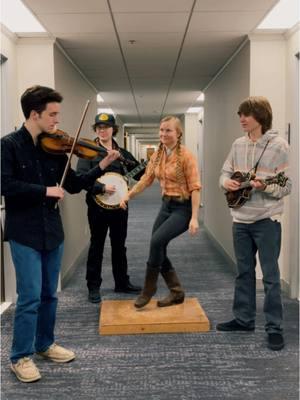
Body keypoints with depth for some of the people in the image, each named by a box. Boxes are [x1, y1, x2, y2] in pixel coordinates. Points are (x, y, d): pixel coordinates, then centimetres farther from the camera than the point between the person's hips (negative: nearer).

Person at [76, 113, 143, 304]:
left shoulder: (122, 153, 9)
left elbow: (140, 174, 9)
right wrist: (102, 187, -26)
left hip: (119, 206, 5)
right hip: (98, 206, -4)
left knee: (119, 245, 14)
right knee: (97, 246, 4)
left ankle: (122, 282, 27)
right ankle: (94, 287, 15)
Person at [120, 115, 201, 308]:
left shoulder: (186, 155, -14)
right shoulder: (157, 155, 6)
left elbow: (195, 188, -16)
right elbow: (146, 179, 12)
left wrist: (194, 218, -21)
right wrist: (128, 195, 0)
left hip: (183, 208, -7)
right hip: (166, 205, 8)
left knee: (157, 241, -22)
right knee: (158, 249, 5)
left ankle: (149, 289, -3)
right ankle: (177, 292, 21)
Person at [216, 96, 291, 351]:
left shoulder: (278, 145, -10)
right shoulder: (238, 144, 8)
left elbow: (286, 186, -10)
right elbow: (226, 172, 15)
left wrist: (264, 186, -28)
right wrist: (226, 182, -8)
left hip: (267, 219, -6)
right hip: (241, 218, 6)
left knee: (270, 275, 1)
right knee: (244, 272, 15)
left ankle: (275, 327, 11)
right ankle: (244, 318, 28)